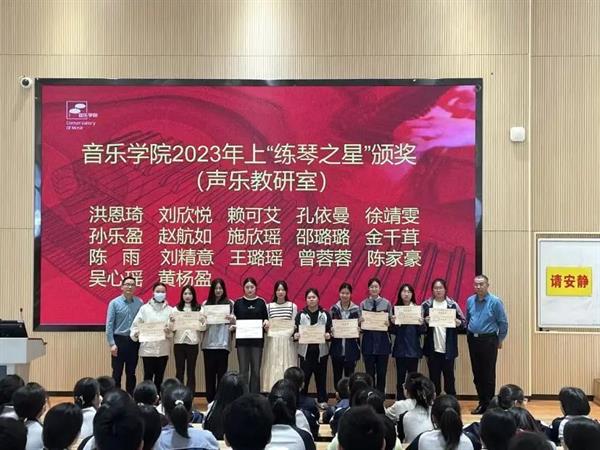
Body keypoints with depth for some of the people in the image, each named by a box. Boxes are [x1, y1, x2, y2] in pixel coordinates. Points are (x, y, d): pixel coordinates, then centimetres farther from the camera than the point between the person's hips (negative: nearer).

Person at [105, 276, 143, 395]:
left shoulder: (139, 303, 2)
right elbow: (109, 325, -6)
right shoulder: (114, 303, -5)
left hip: (133, 341, 2)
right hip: (119, 340, -2)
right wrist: (112, 344, -11)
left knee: (131, 372, 11)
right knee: (117, 372, 4)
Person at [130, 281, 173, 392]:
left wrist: (169, 331, -20)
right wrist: (135, 334, -19)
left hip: (163, 349, 2)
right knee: (148, 375, 2)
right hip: (148, 348, -2)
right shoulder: (144, 308, 2)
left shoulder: (170, 310, 5)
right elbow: (136, 325, -1)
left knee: (160, 376, 10)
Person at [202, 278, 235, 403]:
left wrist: (232, 320, -19)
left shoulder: (230, 304, 4)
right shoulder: (206, 304, 8)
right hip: (208, 343, 2)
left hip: (223, 343, -1)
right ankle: (210, 400, 11)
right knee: (209, 371, 4)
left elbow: (234, 322, 3)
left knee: (222, 372, 0)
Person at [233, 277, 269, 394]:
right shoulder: (238, 303, 6)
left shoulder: (261, 302, 6)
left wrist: (266, 322, -12)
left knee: (256, 370, 3)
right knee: (243, 371, 1)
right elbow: (234, 320, 10)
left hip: (257, 340, 0)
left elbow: (266, 319, 9)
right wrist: (233, 325, -11)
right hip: (242, 340, 0)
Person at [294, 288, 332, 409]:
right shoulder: (301, 315, 4)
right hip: (305, 350, -1)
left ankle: (322, 400, 17)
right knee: (304, 376, -3)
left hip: (321, 350, 1)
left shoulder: (325, 315, 6)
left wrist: (328, 335, -15)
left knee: (321, 376, 6)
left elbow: (331, 331, 6)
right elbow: (295, 331, 3)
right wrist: (295, 335, -18)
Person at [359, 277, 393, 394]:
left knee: (382, 373, 5)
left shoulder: (386, 303, 4)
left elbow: (391, 322, 5)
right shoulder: (363, 304, 4)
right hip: (368, 343, 0)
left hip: (382, 343, 0)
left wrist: (388, 323, -16)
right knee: (369, 373, 5)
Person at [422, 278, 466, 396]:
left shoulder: (452, 305, 4)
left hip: (448, 349, 0)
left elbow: (464, 322, 6)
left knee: (449, 377, 4)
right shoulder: (426, 305, 4)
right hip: (432, 349, 0)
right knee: (434, 378, 6)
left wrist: (458, 323, -15)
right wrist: (425, 321, -15)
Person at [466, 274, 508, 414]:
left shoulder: (495, 302, -10)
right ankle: (482, 403, 20)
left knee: (488, 374, -2)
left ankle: (488, 404, 8)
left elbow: (503, 323, -4)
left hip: (488, 340, -5)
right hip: (473, 340, 5)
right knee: (477, 374, 10)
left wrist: (500, 340, 1)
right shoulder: (470, 301, 6)